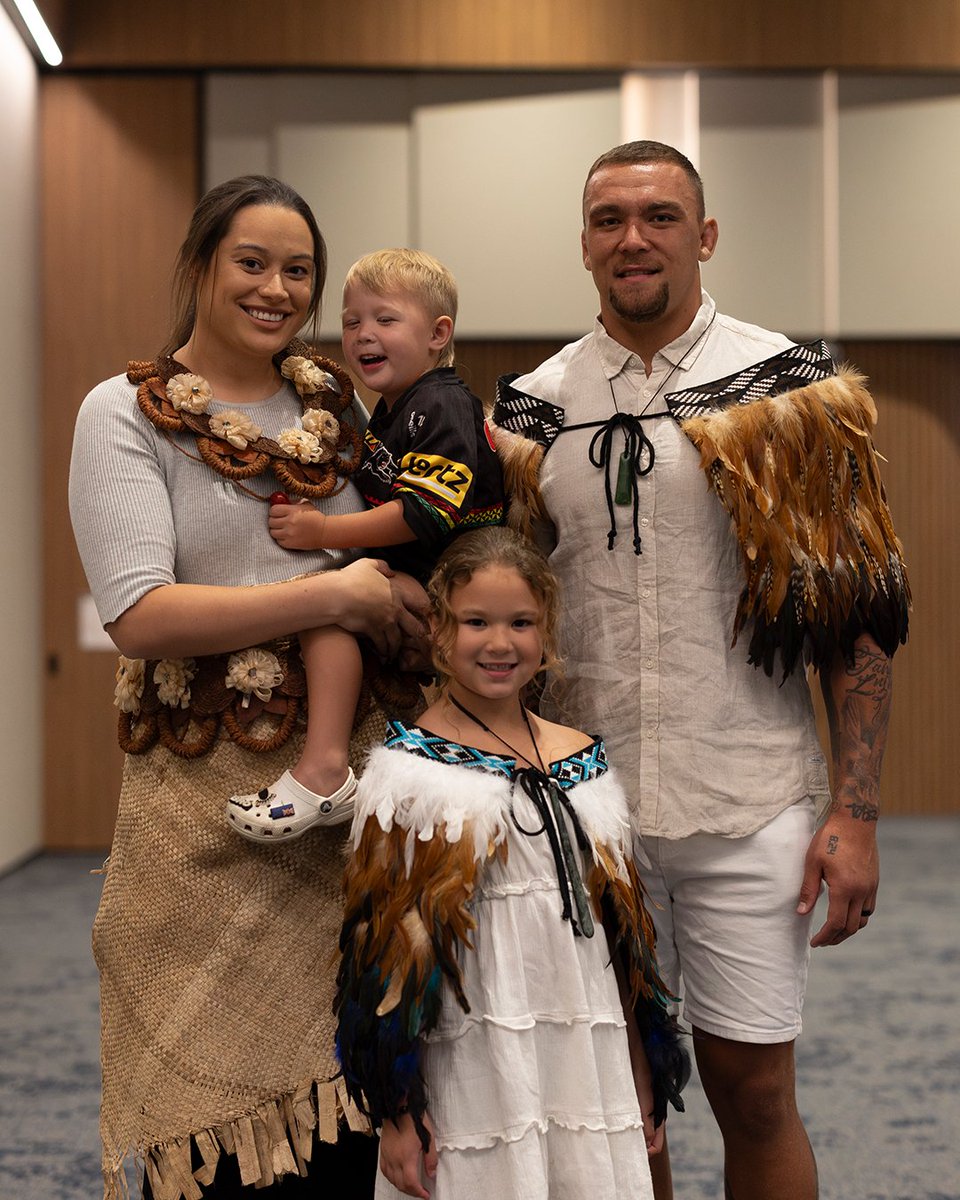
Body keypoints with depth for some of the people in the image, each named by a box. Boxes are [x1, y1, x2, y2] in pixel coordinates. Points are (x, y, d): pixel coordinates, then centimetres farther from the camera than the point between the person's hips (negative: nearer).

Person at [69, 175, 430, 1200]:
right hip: (205, 803, -4)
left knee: (346, 1116, 9)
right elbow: (139, 612, -14)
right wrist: (332, 594, -15)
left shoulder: (338, 403, 12)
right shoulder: (127, 412, -1)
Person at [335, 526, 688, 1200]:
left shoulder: (585, 764, 7)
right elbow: (382, 947, -7)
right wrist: (394, 1112, -9)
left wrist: (642, 1082, 14)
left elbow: (624, 933, 13)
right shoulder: (408, 774, -6)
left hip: (590, 1069, 4)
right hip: (469, 1080, -4)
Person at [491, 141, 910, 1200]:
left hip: (751, 805, -2)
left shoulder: (786, 385, -2)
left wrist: (855, 809, -8)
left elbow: (856, 608, -3)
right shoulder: (531, 405, 6)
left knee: (751, 1087, 5)